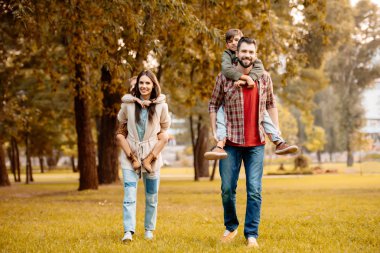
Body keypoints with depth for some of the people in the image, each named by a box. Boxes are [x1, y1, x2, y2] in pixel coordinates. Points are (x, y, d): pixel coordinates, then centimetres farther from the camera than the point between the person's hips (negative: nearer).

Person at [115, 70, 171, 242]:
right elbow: (121, 129, 8)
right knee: (129, 195, -13)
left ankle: (149, 230, 23)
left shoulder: (161, 106, -1)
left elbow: (164, 131, 6)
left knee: (152, 196, 9)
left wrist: (155, 153, -5)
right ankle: (128, 231, -17)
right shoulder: (128, 104, -1)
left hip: (151, 156, 1)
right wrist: (128, 152, -2)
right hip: (130, 156, -1)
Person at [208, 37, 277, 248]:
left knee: (254, 191, -3)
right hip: (231, 143, -1)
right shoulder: (224, 78, -2)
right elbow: (213, 105, 6)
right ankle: (231, 226, 27)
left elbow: (271, 104, 14)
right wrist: (214, 132, -3)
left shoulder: (265, 78, 4)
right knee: (227, 189, 5)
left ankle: (251, 234, 5)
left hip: (256, 144, 1)